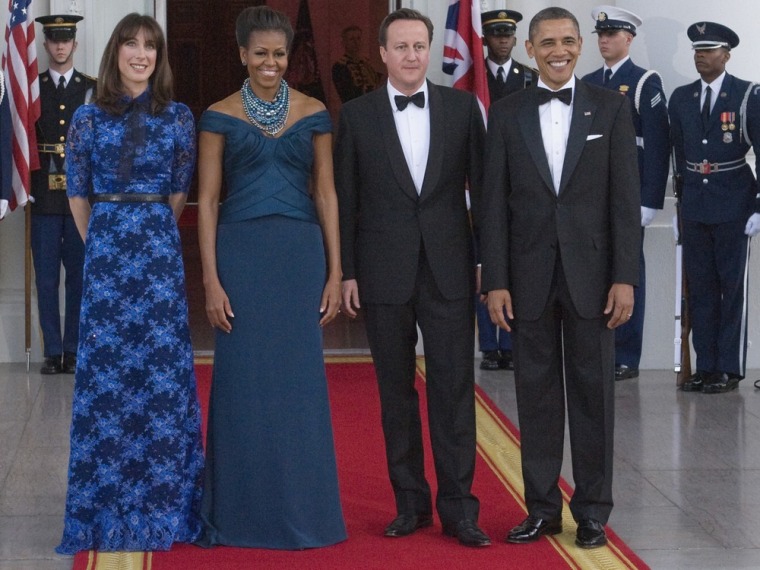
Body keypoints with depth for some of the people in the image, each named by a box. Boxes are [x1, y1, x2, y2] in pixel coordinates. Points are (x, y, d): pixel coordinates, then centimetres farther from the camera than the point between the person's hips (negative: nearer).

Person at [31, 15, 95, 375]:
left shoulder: (92, 89, 8)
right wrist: (26, 185, -4)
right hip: (44, 196, 0)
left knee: (79, 276, 2)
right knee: (46, 278, 1)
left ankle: (73, 351, 9)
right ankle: (52, 352, 6)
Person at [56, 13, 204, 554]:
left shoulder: (178, 117, 4)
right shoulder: (89, 117, 4)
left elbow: (181, 191, 9)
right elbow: (77, 191, 9)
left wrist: (153, 234, 11)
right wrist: (103, 242, 10)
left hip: (160, 248, 0)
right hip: (105, 248, 0)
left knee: (163, 367, 0)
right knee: (104, 369, 1)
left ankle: (162, 501, 10)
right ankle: (108, 504, 11)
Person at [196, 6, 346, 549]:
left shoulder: (314, 113, 6)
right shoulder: (220, 116, 2)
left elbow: (326, 194, 6)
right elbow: (208, 200, 0)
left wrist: (335, 274, 1)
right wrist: (211, 281, -7)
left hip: (301, 254, 1)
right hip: (241, 253, -1)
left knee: (300, 380, 4)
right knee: (242, 381, 3)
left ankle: (301, 510, 16)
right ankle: (242, 512, 15)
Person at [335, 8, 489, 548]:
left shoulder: (462, 106, 4)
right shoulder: (356, 115, 3)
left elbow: (480, 185, 6)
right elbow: (345, 199, 4)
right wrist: (346, 272, 0)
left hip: (449, 270, 0)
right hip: (384, 273, 0)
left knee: (455, 390, 0)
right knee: (397, 392, 7)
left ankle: (458, 507, 5)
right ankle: (411, 502, 17)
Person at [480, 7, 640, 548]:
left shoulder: (611, 107, 2)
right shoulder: (507, 113, 4)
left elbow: (625, 198, -1)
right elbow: (494, 203, 3)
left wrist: (625, 277, -7)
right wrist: (496, 281, -3)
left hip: (591, 272, -1)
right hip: (530, 275, 1)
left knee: (592, 392, 5)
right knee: (536, 392, 6)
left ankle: (592, 510, 14)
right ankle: (542, 507, 16)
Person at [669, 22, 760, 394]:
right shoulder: (681, 98, 8)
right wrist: (687, 191, 15)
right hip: (694, 206, 4)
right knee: (700, 288, 6)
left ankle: (729, 369, 5)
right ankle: (705, 366, 12)